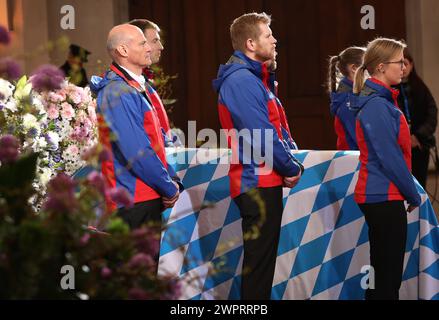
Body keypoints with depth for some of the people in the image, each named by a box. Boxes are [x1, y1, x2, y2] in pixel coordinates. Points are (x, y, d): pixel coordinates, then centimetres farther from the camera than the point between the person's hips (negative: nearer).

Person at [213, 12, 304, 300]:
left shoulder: (253, 78, 18)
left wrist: (292, 165, 5)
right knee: (259, 263, -6)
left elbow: (277, 129, 17)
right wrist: (291, 168, -10)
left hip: (265, 182, 10)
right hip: (258, 183, -10)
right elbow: (261, 136, -21)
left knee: (263, 259, 14)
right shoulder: (242, 80, -16)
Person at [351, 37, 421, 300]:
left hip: (381, 197, 10)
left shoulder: (382, 101, 13)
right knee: (388, 277, -5)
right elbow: (390, 158, -18)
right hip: (385, 197, -10)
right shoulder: (377, 106, -17)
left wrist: (410, 192, 16)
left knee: (383, 272, 14)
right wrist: (413, 195, -9)